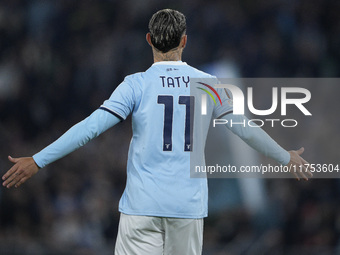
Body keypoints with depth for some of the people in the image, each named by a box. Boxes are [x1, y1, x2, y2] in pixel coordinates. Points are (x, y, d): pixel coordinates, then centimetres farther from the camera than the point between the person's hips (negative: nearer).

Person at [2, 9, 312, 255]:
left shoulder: (137, 85, -3)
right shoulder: (207, 85, 5)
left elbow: (91, 127, -9)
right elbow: (245, 129, 13)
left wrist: (38, 160, -5)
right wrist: (287, 157, 29)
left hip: (142, 206, -2)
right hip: (189, 205, 2)